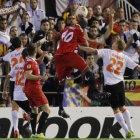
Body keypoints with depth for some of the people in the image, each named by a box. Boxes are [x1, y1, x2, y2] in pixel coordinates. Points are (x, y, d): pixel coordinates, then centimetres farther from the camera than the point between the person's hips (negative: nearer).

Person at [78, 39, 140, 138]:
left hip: (110, 84, -4)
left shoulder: (107, 52, 0)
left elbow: (93, 51, -4)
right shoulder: (125, 58, 8)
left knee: (116, 109, 3)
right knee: (122, 107, 17)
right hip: (120, 83, 4)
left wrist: (79, 47, 4)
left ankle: (127, 131, -2)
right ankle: (131, 130, 13)